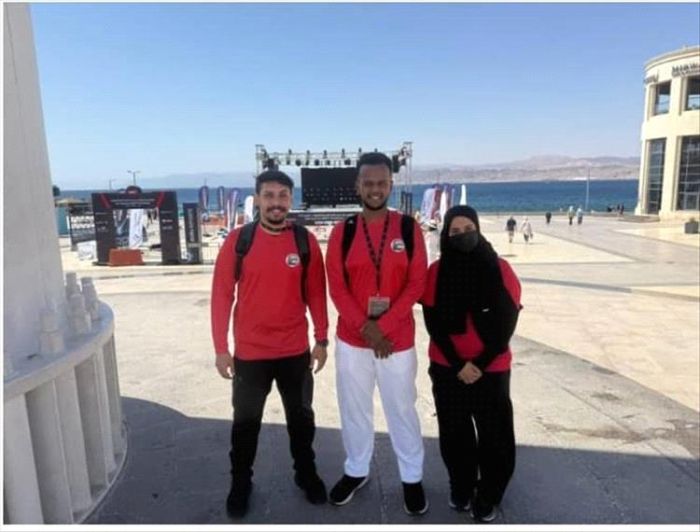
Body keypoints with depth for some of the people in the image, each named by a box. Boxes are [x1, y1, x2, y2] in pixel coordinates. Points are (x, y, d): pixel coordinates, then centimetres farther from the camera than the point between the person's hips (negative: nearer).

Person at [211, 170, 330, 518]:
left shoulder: (306, 241, -5)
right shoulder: (237, 240, -7)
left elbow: (316, 293, 1)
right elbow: (221, 294, -5)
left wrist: (321, 339, 1)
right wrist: (221, 347, -7)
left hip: (296, 351, 1)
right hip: (249, 353, -1)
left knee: (301, 416, 19)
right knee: (246, 420, 16)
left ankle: (306, 473, 41)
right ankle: (240, 482, 38)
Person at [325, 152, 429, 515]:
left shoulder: (408, 229, -3)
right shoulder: (342, 232, -2)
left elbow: (416, 285, -7)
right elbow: (337, 288, -5)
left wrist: (383, 326, -15)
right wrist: (366, 328, -14)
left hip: (398, 339, -1)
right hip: (351, 339, 1)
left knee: (402, 409, 12)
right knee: (353, 408, 15)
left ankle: (412, 478, 32)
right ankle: (356, 471, 37)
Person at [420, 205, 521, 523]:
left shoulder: (500, 269, -8)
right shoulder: (436, 272, -6)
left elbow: (507, 321, -8)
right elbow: (433, 322, -7)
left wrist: (481, 364, -12)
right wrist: (458, 364, -13)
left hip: (491, 369, -1)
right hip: (446, 369, 1)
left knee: (493, 434, 7)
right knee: (454, 432, 12)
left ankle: (488, 496, 30)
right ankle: (460, 488, 36)